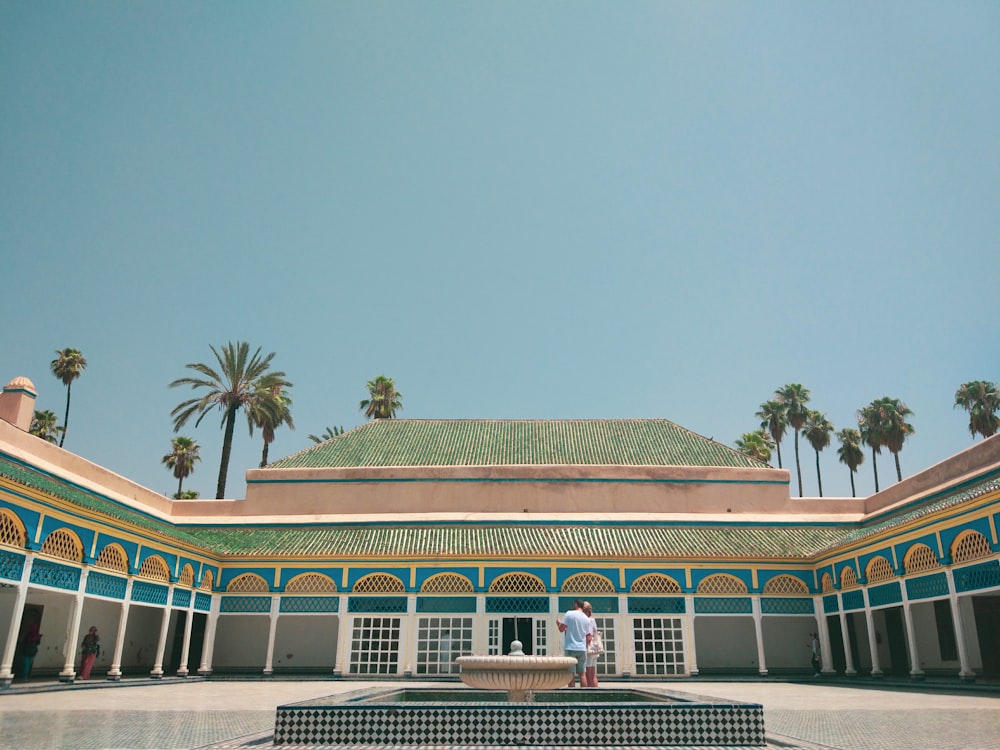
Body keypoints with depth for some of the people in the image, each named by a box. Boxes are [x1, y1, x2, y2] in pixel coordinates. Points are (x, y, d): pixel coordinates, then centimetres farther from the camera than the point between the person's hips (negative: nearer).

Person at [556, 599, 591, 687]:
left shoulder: (569, 614, -4)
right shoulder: (587, 619, 10)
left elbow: (561, 629, -7)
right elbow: (588, 638, 11)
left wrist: (558, 623, 13)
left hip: (570, 648, -4)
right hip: (582, 649, 4)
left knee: (571, 674, -1)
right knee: (582, 673, 7)